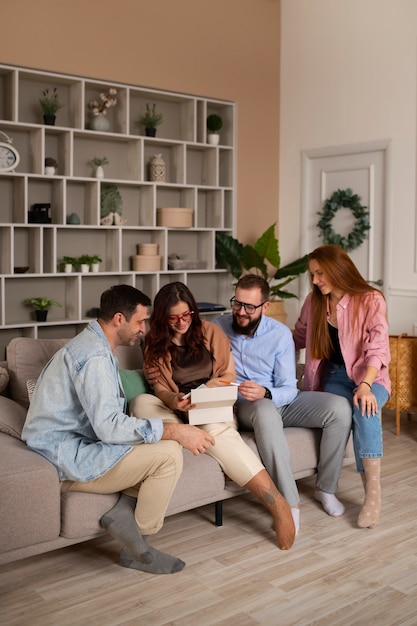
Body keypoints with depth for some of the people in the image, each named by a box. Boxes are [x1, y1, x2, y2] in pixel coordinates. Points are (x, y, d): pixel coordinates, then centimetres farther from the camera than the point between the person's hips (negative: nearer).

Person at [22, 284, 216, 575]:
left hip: (76, 443, 10)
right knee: (169, 453, -20)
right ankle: (138, 548, -4)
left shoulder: (93, 345, 14)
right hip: (67, 458, -10)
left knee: (163, 442, 4)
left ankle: (125, 514, -4)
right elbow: (109, 426, -29)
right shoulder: (94, 356, -20)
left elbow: (109, 413, 16)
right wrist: (173, 431, -28)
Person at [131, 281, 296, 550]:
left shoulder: (210, 332, 5)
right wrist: (174, 401, -26)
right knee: (141, 402, -28)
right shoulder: (155, 343, 6)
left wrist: (212, 386, -16)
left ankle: (277, 503, -42)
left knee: (214, 429, -38)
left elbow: (229, 375, 8)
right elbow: (160, 387, -2)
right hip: (179, 414, 2)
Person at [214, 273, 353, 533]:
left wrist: (265, 393, -31)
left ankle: (326, 488, -1)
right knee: (266, 412, -40)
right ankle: (290, 503, -33)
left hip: (281, 401, 3)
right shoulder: (218, 327, -5)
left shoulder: (280, 333, -6)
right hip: (245, 406, -2)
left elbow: (289, 389, -9)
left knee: (341, 408, -19)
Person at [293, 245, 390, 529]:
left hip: (370, 376, -2)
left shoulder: (371, 300, -10)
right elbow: (299, 338, 19)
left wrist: (365, 385, -34)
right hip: (335, 376, 2)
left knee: (365, 409, -37)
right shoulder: (314, 302, 4)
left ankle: (373, 493, -31)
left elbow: (378, 349, -19)